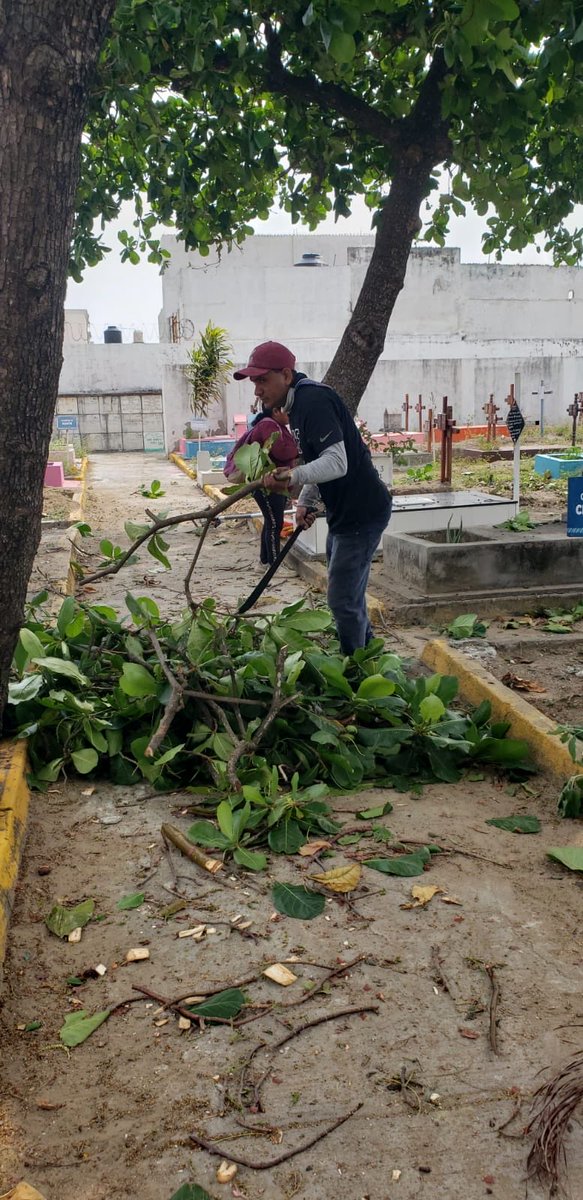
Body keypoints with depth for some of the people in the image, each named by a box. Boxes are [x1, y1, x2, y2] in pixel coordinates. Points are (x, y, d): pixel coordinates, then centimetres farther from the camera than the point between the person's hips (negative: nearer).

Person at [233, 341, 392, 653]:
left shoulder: (315, 401, -20)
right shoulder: (297, 405, 12)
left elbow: (337, 462, -31)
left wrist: (295, 476, -45)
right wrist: (305, 502, 9)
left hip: (361, 513, -11)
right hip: (343, 513, 11)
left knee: (343, 600, -7)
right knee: (348, 595, 20)